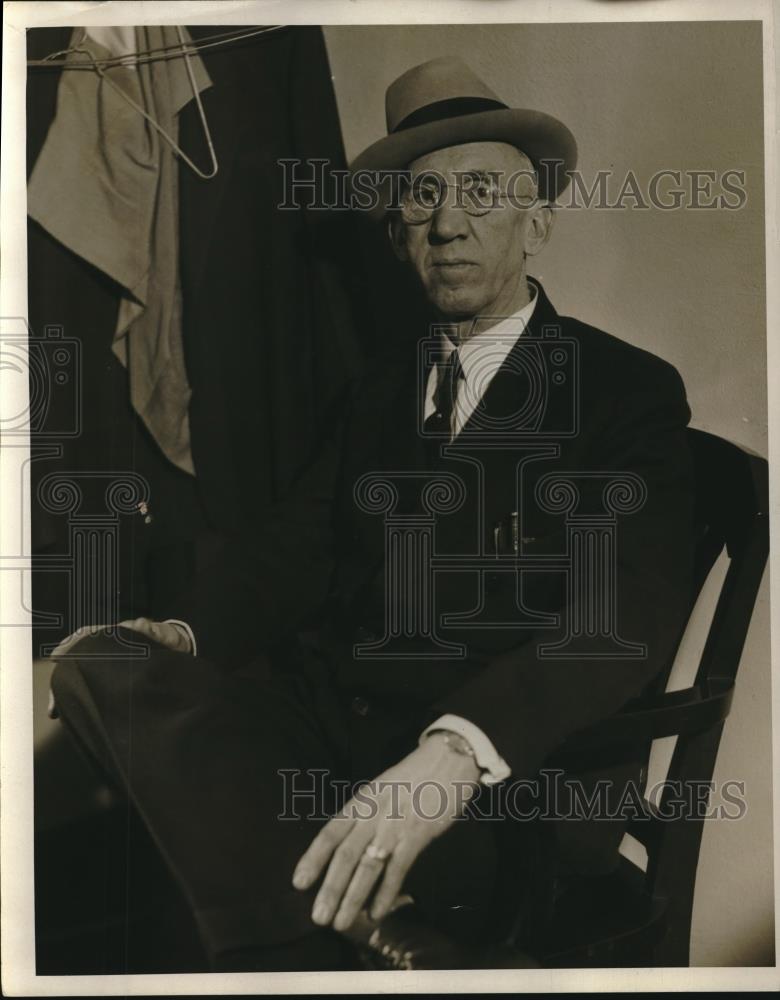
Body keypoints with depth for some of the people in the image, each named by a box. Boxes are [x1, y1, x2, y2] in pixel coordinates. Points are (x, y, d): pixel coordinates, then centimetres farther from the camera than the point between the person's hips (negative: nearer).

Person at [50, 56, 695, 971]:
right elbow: (297, 543, 12)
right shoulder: (382, 379, 18)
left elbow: (627, 619, -16)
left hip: (507, 779, -6)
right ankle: (386, 936, -21)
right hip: (329, 716, 7)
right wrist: (180, 632, -9)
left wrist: (459, 750, -33)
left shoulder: (632, 393, -2)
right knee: (98, 665, -20)